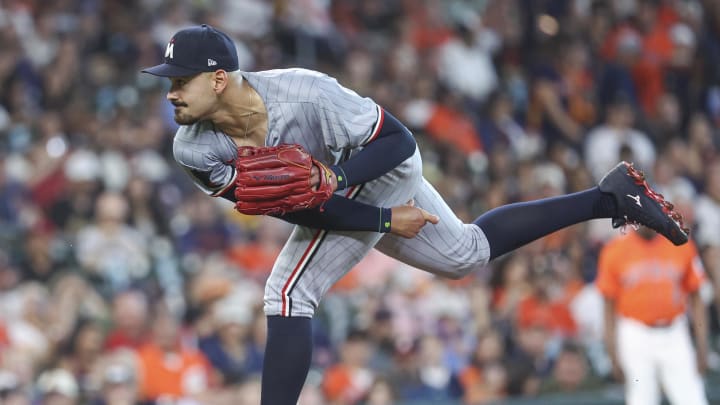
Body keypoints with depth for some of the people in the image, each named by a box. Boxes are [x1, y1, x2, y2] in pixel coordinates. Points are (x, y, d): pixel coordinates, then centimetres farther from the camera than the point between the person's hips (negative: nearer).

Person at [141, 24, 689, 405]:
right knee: (468, 252, 24)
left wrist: (332, 179, -40)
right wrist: (385, 221, -23)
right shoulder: (194, 150, -21)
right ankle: (611, 197, 36)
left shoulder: (304, 95, -37)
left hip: (383, 172, -7)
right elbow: (291, 208, -19)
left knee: (289, 293, -19)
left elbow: (399, 141, -26)